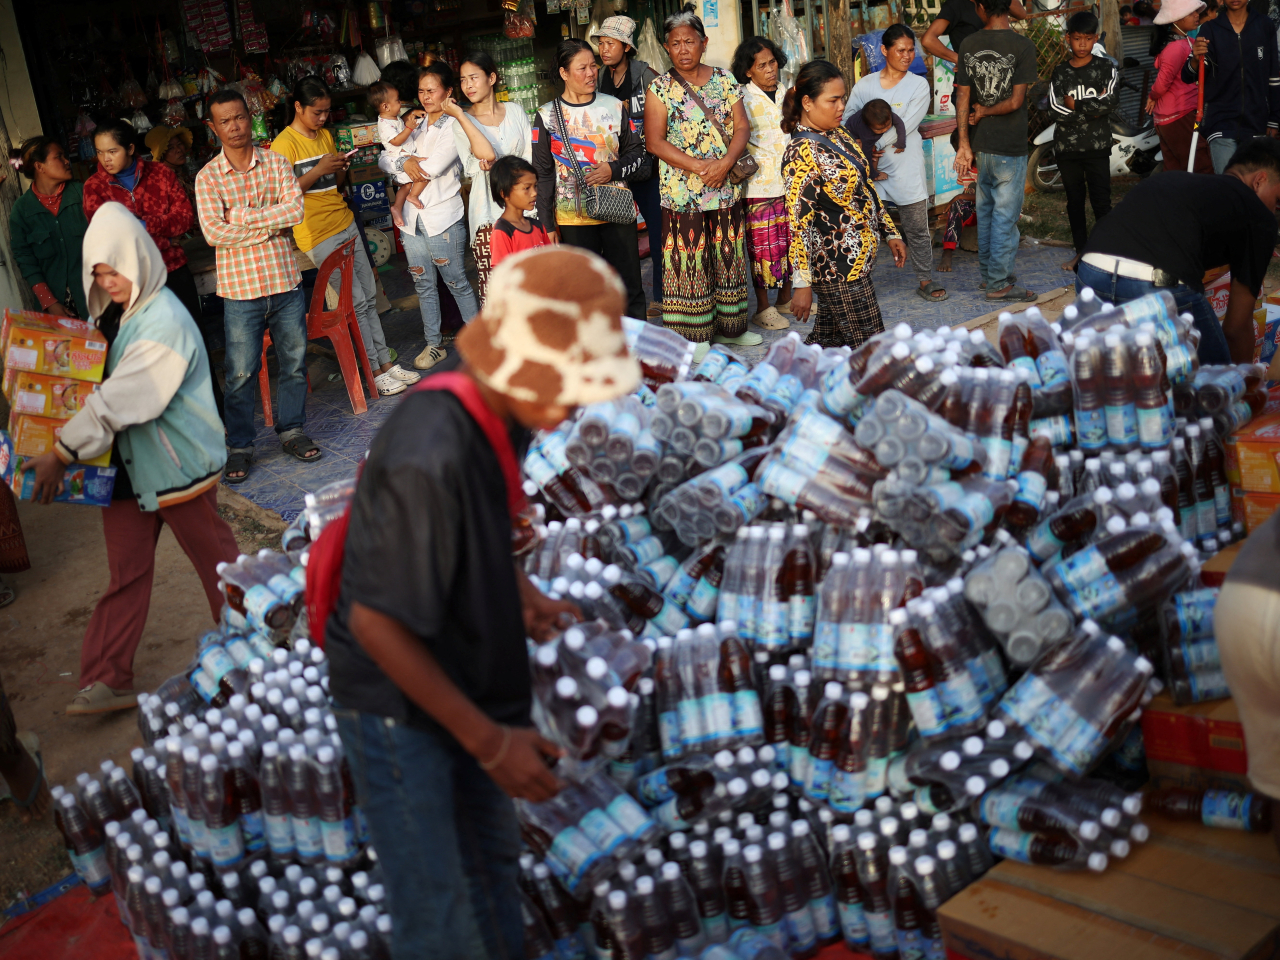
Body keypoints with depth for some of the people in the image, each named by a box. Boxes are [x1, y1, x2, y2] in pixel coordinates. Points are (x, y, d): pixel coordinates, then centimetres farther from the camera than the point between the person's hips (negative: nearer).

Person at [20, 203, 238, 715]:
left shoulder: (165, 323, -22)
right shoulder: (109, 312, 6)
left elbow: (118, 401, -26)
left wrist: (62, 453, -25)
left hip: (178, 462, -7)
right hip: (126, 461, 7)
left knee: (214, 558, 9)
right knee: (125, 571, 9)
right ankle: (108, 679, 13)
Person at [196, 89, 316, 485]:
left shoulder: (276, 162, 4)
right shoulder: (208, 177, -3)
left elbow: (295, 210, -10)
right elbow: (213, 232, -13)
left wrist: (243, 217, -14)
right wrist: (269, 225, -10)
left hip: (285, 280, 2)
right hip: (240, 288, -2)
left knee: (294, 361, 12)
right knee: (241, 373, 2)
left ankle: (292, 430, 29)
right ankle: (239, 446, 15)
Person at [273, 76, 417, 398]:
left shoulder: (325, 135, 14)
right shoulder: (284, 144, -11)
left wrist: (341, 169, -1)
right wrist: (319, 170, -23)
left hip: (346, 224, 8)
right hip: (318, 235, -8)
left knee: (370, 298, 8)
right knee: (356, 302, -6)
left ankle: (386, 362, 15)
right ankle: (375, 372, 1)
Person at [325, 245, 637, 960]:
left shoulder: (501, 417, -8)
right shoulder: (431, 457, -34)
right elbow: (376, 621, -28)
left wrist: (521, 591, -5)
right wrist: (489, 740, -22)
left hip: (464, 688, 8)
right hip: (397, 708, -8)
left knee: (494, 862, 25)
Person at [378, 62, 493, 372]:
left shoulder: (454, 127, -7)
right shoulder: (415, 126, 13)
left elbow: (433, 167, -19)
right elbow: (384, 160, 9)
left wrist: (408, 161, -1)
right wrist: (405, 162, -11)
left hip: (443, 220, -6)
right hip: (412, 219, 6)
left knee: (457, 283, 0)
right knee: (424, 285, 11)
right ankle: (433, 344, 21)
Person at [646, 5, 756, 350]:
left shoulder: (724, 79, 7)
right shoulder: (660, 88, -3)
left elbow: (742, 127, 2)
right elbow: (655, 142, -9)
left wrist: (725, 163, -15)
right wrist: (699, 166, -17)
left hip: (725, 189, 4)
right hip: (682, 190, -4)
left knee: (729, 256, 11)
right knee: (690, 260, -1)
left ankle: (729, 327, 24)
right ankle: (692, 335, 7)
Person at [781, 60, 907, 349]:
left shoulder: (839, 135, 9)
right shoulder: (802, 152, -18)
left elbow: (865, 189, 19)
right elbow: (799, 221, -21)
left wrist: (890, 233, 18)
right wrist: (802, 284, -23)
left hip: (857, 258, 9)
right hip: (838, 268, -9)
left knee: (826, 341, 14)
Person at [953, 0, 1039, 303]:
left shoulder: (968, 45, -1)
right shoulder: (1023, 47, -14)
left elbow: (962, 97, 0)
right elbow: (1015, 102, -17)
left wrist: (964, 144, 3)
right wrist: (985, 112, 0)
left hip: (980, 144, 5)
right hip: (1010, 147, -5)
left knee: (986, 211, 18)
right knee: (1005, 216, 2)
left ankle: (988, 273, 28)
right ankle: (999, 284, 8)